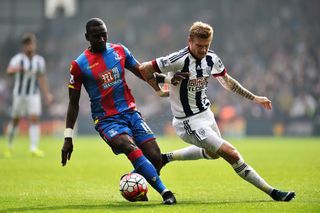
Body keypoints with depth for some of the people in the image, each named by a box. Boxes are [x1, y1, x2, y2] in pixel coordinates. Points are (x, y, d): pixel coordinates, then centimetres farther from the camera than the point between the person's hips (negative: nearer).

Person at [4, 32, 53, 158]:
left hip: (34, 95, 2)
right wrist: (15, 69, -53)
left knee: (35, 119, -13)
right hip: (19, 94, -2)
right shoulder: (18, 59, -10)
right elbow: (9, 71, -30)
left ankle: (34, 148, -18)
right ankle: (10, 146, 27)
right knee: (15, 120, 7)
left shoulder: (40, 60, 4)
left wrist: (47, 94, 10)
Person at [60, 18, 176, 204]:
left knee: (155, 158, -9)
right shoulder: (80, 65, -4)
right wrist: (68, 138, 0)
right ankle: (165, 192, -30)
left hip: (131, 112, 4)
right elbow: (74, 103, 2)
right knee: (132, 149, -31)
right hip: (107, 120, -4)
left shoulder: (119, 51, 7)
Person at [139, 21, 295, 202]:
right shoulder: (179, 60, -24)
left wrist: (254, 98, 14)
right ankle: (272, 192, -9)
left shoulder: (212, 59, -2)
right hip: (190, 122, -9)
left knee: (213, 153, 32)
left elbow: (226, 80, 15)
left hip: (206, 114, 9)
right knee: (231, 154, -15)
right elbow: (144, 70, -17)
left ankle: (166, 158, 41)